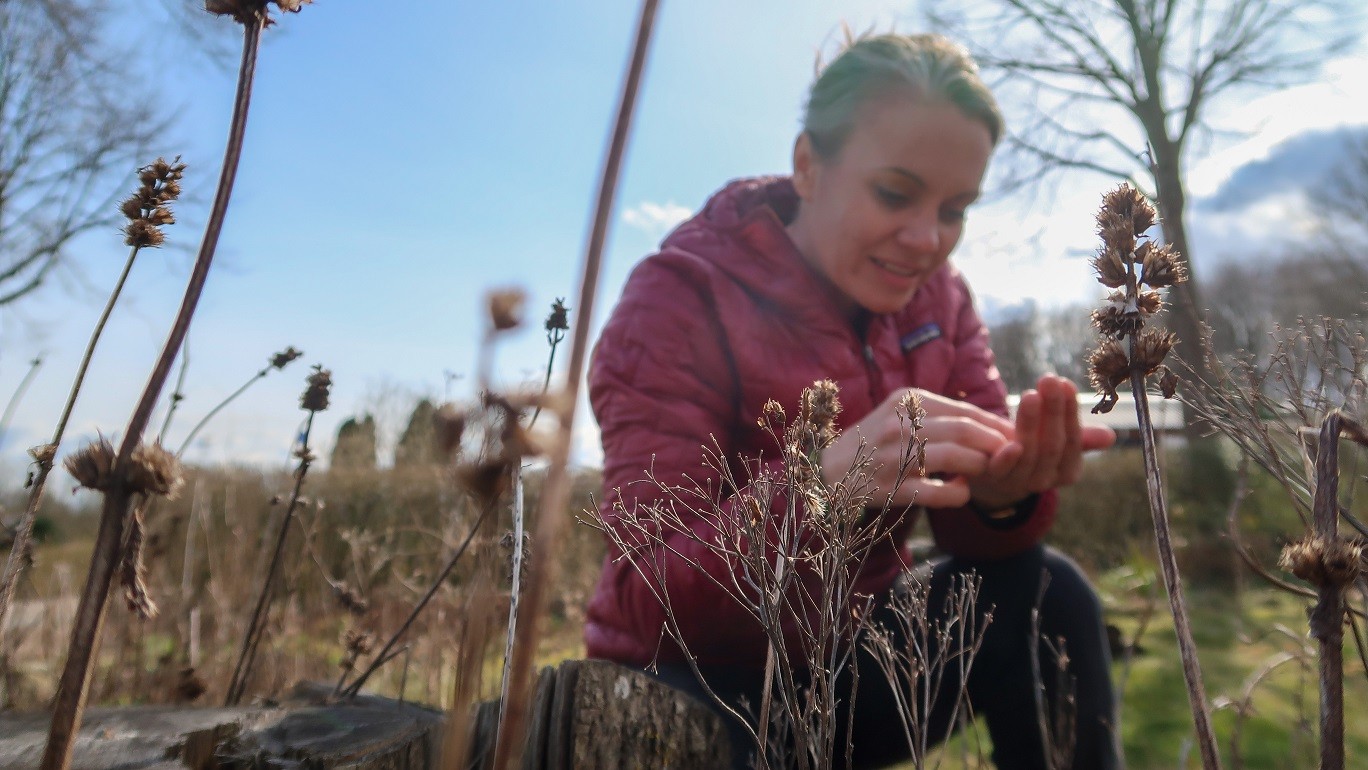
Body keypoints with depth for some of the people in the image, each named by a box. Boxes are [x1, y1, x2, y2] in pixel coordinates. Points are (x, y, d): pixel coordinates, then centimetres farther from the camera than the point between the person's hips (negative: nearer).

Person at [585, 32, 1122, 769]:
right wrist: (824, 484, -44)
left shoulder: (936, 294, -2)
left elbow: (966, 525, -7)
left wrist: (1005, 486, -32)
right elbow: (649, 599, -27)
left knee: (1042, 594, -19)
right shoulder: (678, 300, -19)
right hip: (705, 682, -3)